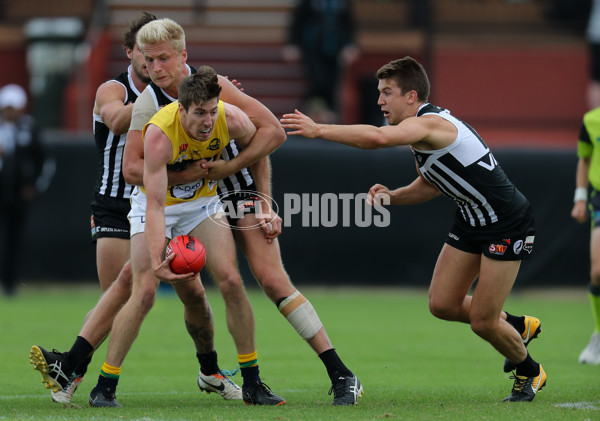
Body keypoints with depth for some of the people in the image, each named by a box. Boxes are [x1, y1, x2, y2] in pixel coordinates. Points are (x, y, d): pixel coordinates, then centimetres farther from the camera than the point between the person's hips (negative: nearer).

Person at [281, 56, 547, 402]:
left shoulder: (428, 123, -24)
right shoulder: (420, 133, 8)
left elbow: (377, 138, -43)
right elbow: (431, 186, 21)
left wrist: (318, 130, -40)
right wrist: (391, 196, 2)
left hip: (507, 225, -10)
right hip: (472, 220, 10)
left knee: (482, 321, -5)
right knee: (442, 304, 6)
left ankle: (530, 371, 24)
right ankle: (518, 327, 30)